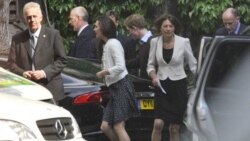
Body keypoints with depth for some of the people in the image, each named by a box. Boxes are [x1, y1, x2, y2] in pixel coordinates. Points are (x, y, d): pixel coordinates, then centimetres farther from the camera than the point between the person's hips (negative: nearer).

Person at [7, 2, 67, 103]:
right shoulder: (17, 39, 11)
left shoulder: (53, 35, 4)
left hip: (50, 91, -1)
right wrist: (22, 73, -10)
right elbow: (11, 62, 11)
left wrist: (45, 72, -12)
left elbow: (62, 60, 1)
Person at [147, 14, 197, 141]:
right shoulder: (155, 42, 1)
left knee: (174, 128, 5)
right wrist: (153, 76, -9)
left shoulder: (183, 42, -5)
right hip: (162, 86, 1)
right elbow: (150, 65, 11)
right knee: (158, 124, -14)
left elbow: (193, 65, 0)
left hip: (179, 86, -1)